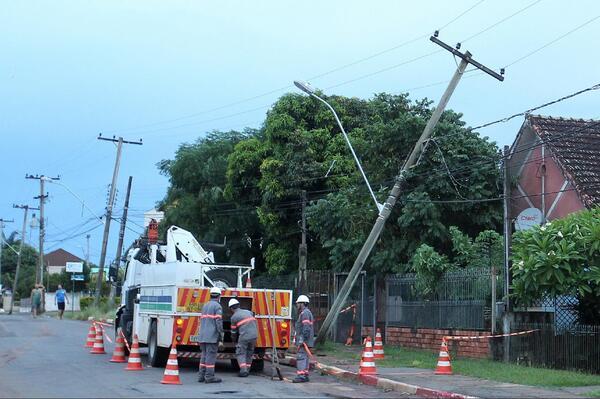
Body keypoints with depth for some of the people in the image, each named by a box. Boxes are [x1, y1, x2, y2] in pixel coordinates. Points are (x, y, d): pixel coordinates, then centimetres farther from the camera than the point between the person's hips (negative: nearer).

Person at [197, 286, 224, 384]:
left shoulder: (205, 305, 17)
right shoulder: (217, 306, -7)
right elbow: (219, 323, -13)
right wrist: (220, 339, -11)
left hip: (202, 336, 7)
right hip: (212, 337, -7)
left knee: (204, 355, 12)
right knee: (211, 356, -5)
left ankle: (201, 376, 12)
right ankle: (209, 377, -4)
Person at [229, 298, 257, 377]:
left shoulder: (234, 317, 1)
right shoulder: (248, 312, 16)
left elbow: (234, 331, 11)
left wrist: (234, 340, 30)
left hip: (244, 336, -5)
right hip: (254, 335, 5)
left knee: (240, 354, 4)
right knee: (249, 354, 18)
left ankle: (243, 371, -11)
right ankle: (247, 370, 17)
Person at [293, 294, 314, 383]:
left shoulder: (305, 313, -13)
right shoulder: (305, 313, 21)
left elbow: (306, 328, -22)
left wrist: (302, 339, -24)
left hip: (303, 340, -11)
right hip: (304, 340, 11)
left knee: (301, 357, -13)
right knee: (304, 357, 10)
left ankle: (301, 376, -18)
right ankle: (305, 375, 12)